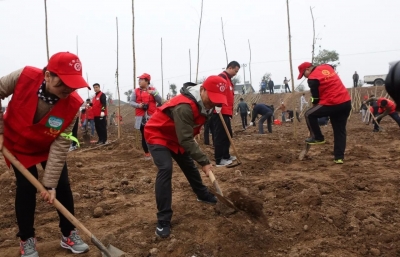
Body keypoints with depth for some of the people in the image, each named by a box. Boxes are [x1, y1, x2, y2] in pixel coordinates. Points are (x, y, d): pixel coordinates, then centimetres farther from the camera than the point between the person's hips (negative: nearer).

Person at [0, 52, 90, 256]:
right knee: (26, 188, -6)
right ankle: (26, 240, 15)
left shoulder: (73, 104, -31)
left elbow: (60, 145, -28)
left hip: (49, 147, 1)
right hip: (18, 145, -1)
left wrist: (50, 183, -28)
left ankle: (69, 235, 18)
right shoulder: (24, 77, -33)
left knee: (62, 186, -1)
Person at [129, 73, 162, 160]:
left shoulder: (153, 90, 7)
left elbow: (160, 101, 2)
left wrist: (154, 93, -12)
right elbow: (131, 102, 5)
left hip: (152, 116, -1)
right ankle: (146, 153, 16)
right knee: (144, 135, 6)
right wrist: (138, 105, -14)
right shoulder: (136, 91, 7)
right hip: (141, 117, 1)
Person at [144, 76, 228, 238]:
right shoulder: (184, 106, -37)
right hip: (157, 135, -9)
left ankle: (203, 195, 43)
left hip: (177, 136, 9)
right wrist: (204, 162, -32)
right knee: (165, 169, -23)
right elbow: (186, 140, -36)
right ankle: (163, 220, -18)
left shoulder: (204, 104, -8)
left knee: (189, 165, 18)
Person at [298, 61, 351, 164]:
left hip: (332, 104, -8)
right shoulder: (327, 67, 13)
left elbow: (316, 98, -4)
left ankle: (318, 137, 15)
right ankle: (339, 157, 11)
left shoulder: (312, 79, -8)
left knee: (309, 115, 9)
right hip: (346, 102, 8)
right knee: (340, 131, 11)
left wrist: (315, 106, 11)